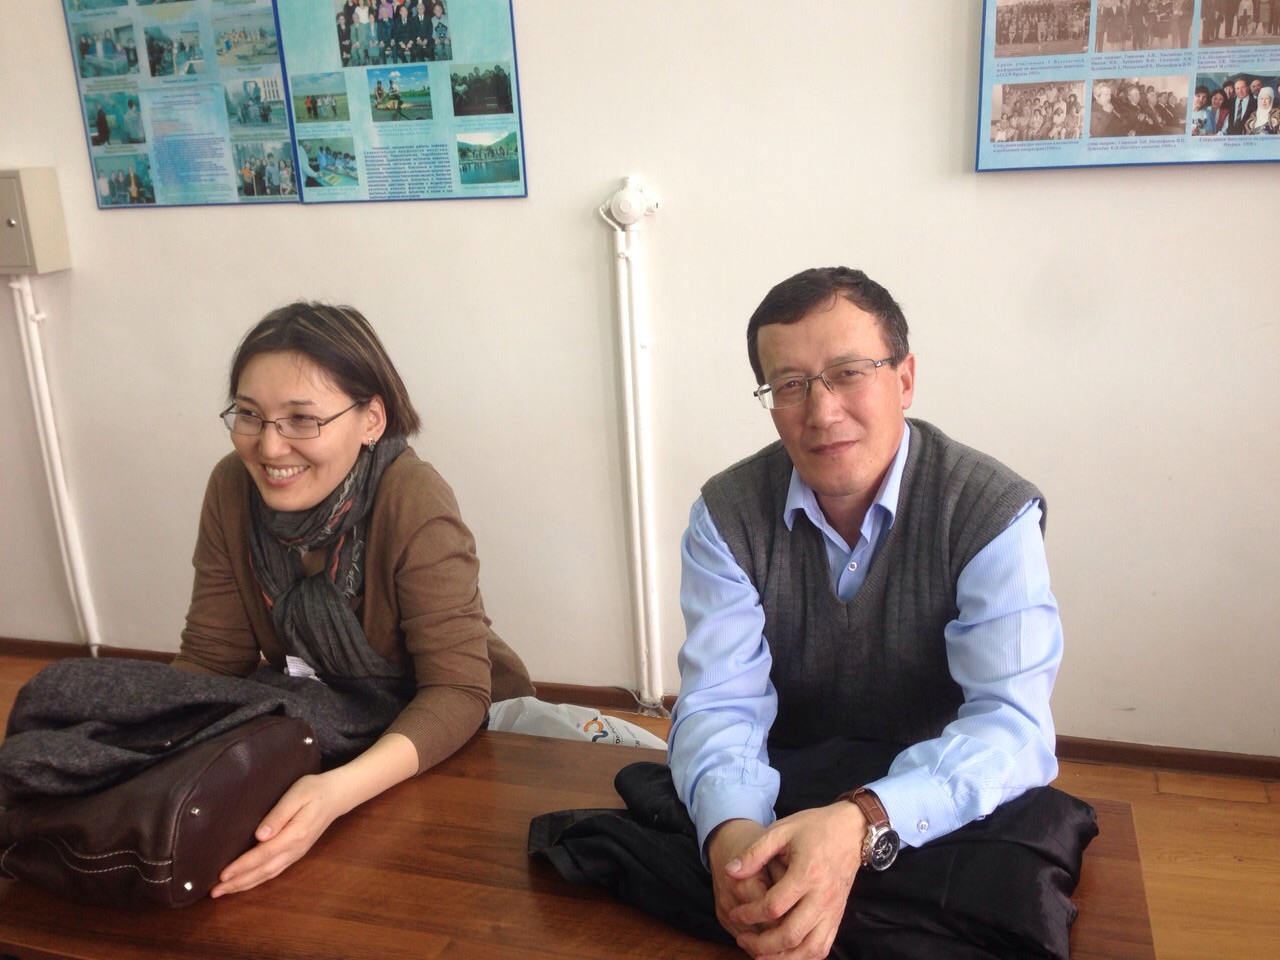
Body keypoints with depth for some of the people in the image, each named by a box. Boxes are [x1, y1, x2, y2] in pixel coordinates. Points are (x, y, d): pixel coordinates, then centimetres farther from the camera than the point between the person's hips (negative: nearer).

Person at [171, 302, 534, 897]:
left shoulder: (415, 505, -27)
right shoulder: (233, 489, -12)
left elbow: (457, 691, -30)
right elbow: (210, 659, -6)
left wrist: (339, 790, -48)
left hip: (455, 731, -4)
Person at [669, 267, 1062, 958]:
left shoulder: (995, 513, -14)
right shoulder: (727, 516, -7)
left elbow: (1011, 722, -22)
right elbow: (720, 703, -13)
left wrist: (863, 823, -39)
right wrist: (732, 830, -35)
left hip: (941, 822, -1)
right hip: (779, 804, 1)